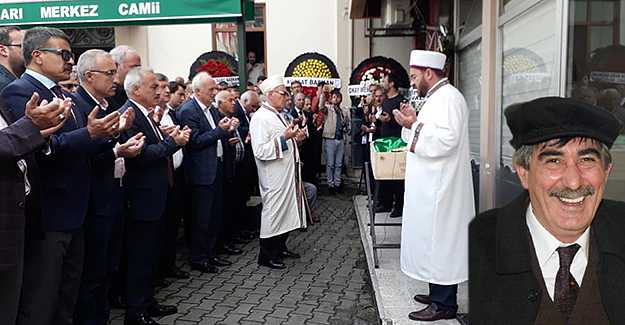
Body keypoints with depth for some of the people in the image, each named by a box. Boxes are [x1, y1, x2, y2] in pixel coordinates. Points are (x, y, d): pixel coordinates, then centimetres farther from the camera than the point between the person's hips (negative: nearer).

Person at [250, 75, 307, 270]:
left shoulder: (276, 115, 14)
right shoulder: (260, 118, -16)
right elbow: (260, 151, -23)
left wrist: (295, 138, 6)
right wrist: (283, 138, -25)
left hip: (287, 175, 10)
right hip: (274, 178, -9)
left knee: (286, 210, 16)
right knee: (273, 212, -2)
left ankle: (280, 248, 30)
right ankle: (267, 255, 10)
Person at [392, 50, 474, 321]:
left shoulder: (448, 98, -14)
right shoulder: (436, 97, 17)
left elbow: (447, 138, -26)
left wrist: (414, 125, -18)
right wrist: (414, 122, 8)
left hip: (440, 188, -10)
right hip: (431, 186, 10)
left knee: (439, 241, -4)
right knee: (433, 240, 15)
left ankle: (444, 304, 5)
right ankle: (439, 293, 26)